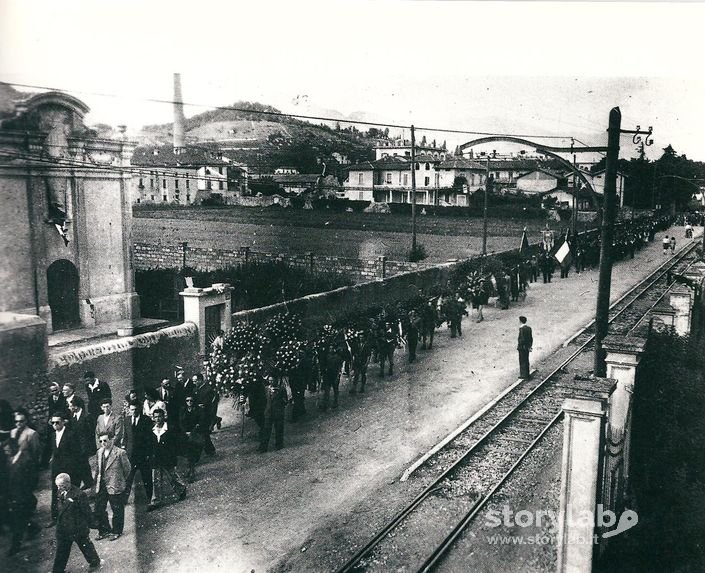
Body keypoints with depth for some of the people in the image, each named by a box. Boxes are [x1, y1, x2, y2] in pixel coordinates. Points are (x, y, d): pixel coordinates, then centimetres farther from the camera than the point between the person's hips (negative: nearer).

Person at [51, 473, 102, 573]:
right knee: (61, 551, 15)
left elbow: (87, 512, -16)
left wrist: (87, 525, -10)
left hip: (78, 529, -6)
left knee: (85, 545, 14)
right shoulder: (61, 494, -1)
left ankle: (95, 562, 35)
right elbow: (59, 510, 14)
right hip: (63, 529, 6)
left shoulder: (79, 494, -23)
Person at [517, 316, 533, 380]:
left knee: (522, 361, 1)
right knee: (526, 360, 18)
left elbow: (522, 339, -22)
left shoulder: (521, 328, -19)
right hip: (527, 347, 8)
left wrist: (518, 345, -10)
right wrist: (530, 346, 16)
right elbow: (531, 338, 9)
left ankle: (524, 375, 5)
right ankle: (527, 374, 27)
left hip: (522, 347, -8)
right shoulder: (529, 328, 5)